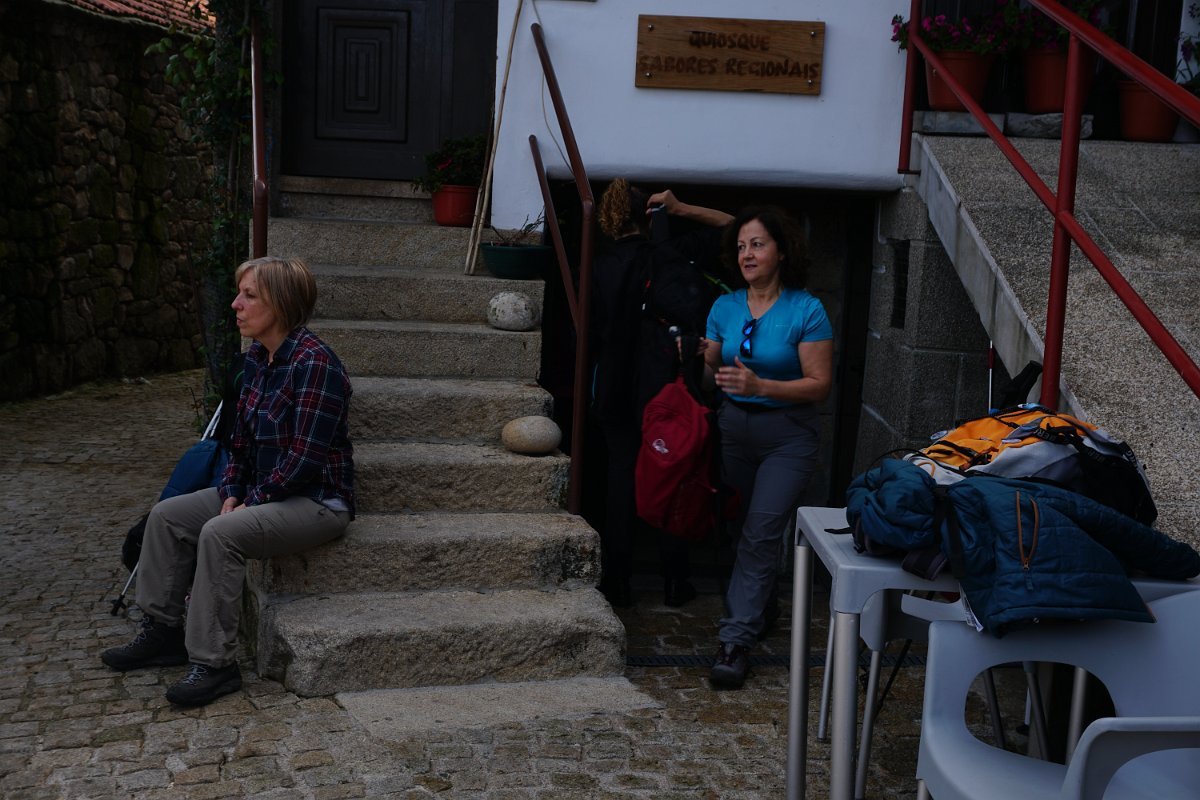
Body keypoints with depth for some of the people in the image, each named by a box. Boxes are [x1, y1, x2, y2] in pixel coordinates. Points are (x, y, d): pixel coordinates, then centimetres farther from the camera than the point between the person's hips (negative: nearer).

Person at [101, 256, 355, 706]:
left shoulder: (314, 363, -22)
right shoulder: (257, 359, 6)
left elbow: (305, 459, -23)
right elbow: (242, 439, 13)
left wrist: (252, 501, -16)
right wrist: (231, 493, -2)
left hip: (318, 500, -9)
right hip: (264, 493, 9)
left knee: (220, 533, -29)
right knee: (167, 516, 3)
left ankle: (215, 664, -17)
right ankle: (163, 632, 13)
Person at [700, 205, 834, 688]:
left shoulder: (806, 311, -10)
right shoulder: (725, 307, 4)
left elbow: (820, 385, -13)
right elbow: (710, 371, 11)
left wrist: (759, 385, -24)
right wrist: (696, 363, -12)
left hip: (786, 435, -5)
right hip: (733, 427, 5)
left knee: (761, 531, -14)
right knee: (744, 528, 13)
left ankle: (736, 640, -12)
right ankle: (764, 608, 37)